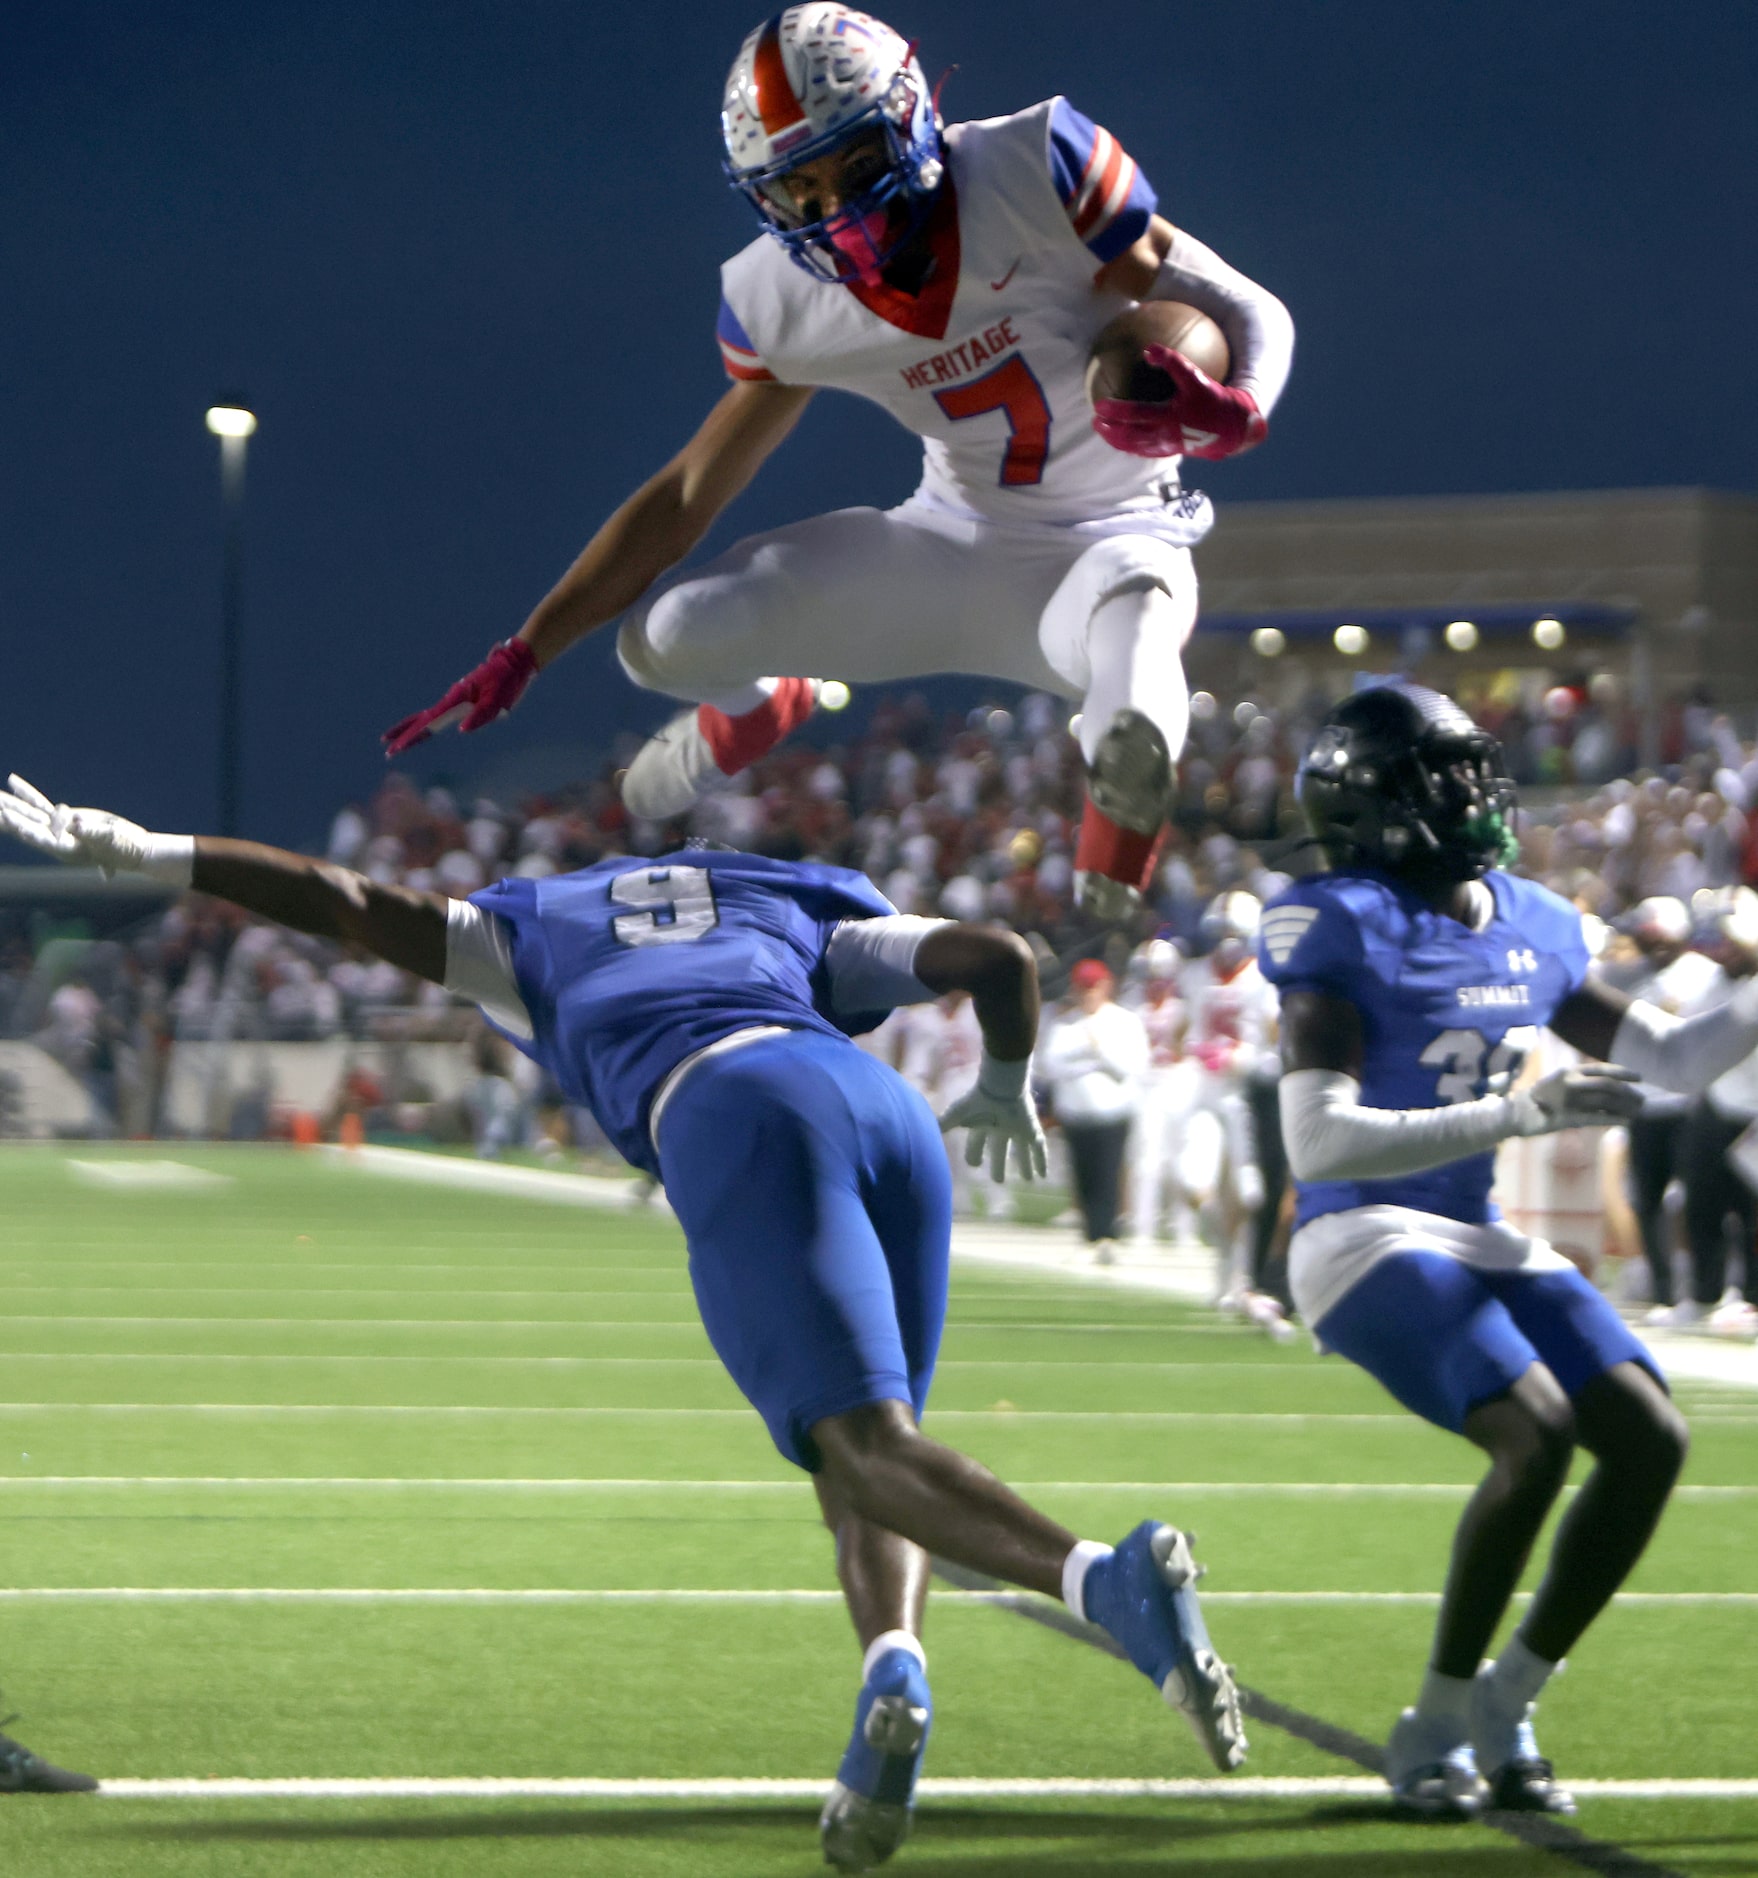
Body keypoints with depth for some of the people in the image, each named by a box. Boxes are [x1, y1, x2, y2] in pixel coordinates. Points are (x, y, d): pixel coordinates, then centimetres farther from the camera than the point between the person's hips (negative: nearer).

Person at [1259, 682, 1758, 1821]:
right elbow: (1317, 1143, -24)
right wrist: (1519, 1114, -29)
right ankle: (1438, 1726, -10)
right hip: (1368, 1242, -8)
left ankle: (1507, 1705, 9)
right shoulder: (1350, 933, -14)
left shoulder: (1532, 929, 9)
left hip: (1483, 1242, 8)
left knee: (1650, 1439, -5)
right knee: (1537, 1430, -27)